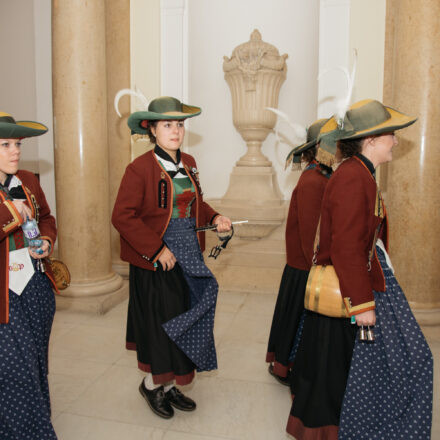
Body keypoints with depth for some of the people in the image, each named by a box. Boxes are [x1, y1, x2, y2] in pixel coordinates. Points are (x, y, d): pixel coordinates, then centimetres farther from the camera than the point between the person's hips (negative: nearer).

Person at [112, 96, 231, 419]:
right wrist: (157, 248, -22)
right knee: (161, 323, 6)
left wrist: (214, 218, 0)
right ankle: (152, 385, 33)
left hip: (188, 257, 7)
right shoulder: (140, 168, -14)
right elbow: (122, 216, -18)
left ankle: (169, 385, 35)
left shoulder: (188, 163, 8)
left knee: (184, 321, 15)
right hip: (155, 260, -7)